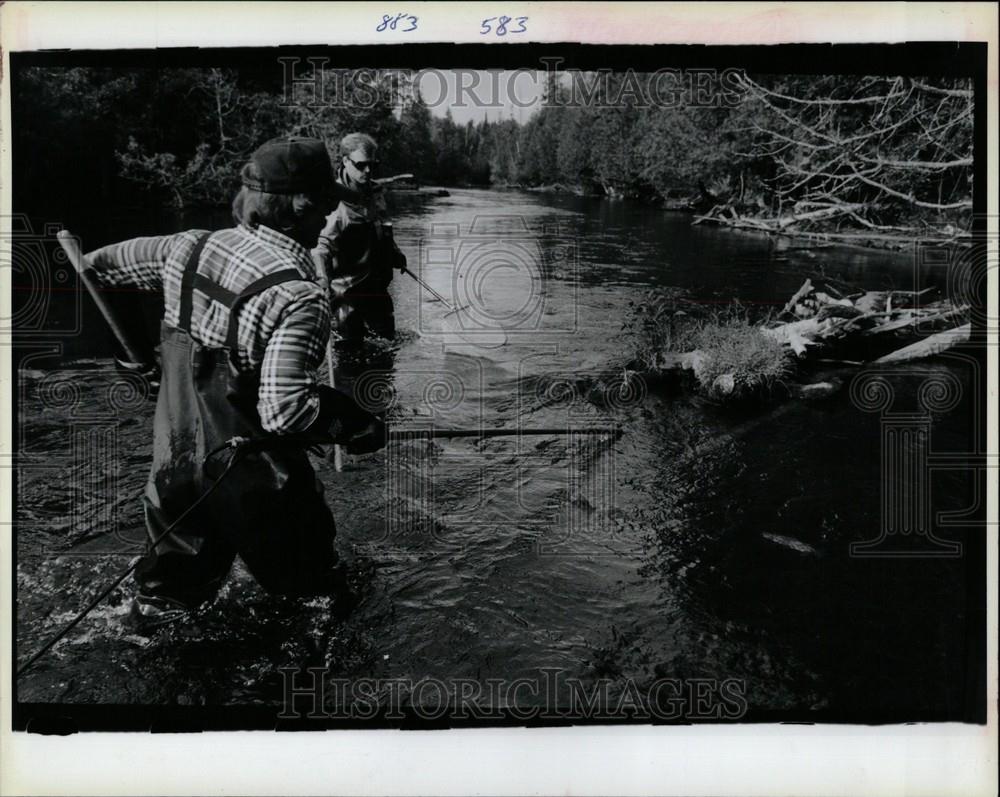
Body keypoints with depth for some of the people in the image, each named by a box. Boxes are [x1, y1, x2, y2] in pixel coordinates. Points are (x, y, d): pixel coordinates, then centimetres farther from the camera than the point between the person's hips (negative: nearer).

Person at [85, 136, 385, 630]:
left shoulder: (191, 247, -4)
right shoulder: (300, 296, -25)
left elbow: (110, 262, 15)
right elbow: (284, 409, -29)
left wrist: (89, 261, 38)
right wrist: (353, 426, -14)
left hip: (174, 463, 6)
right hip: (251, 475, -6)